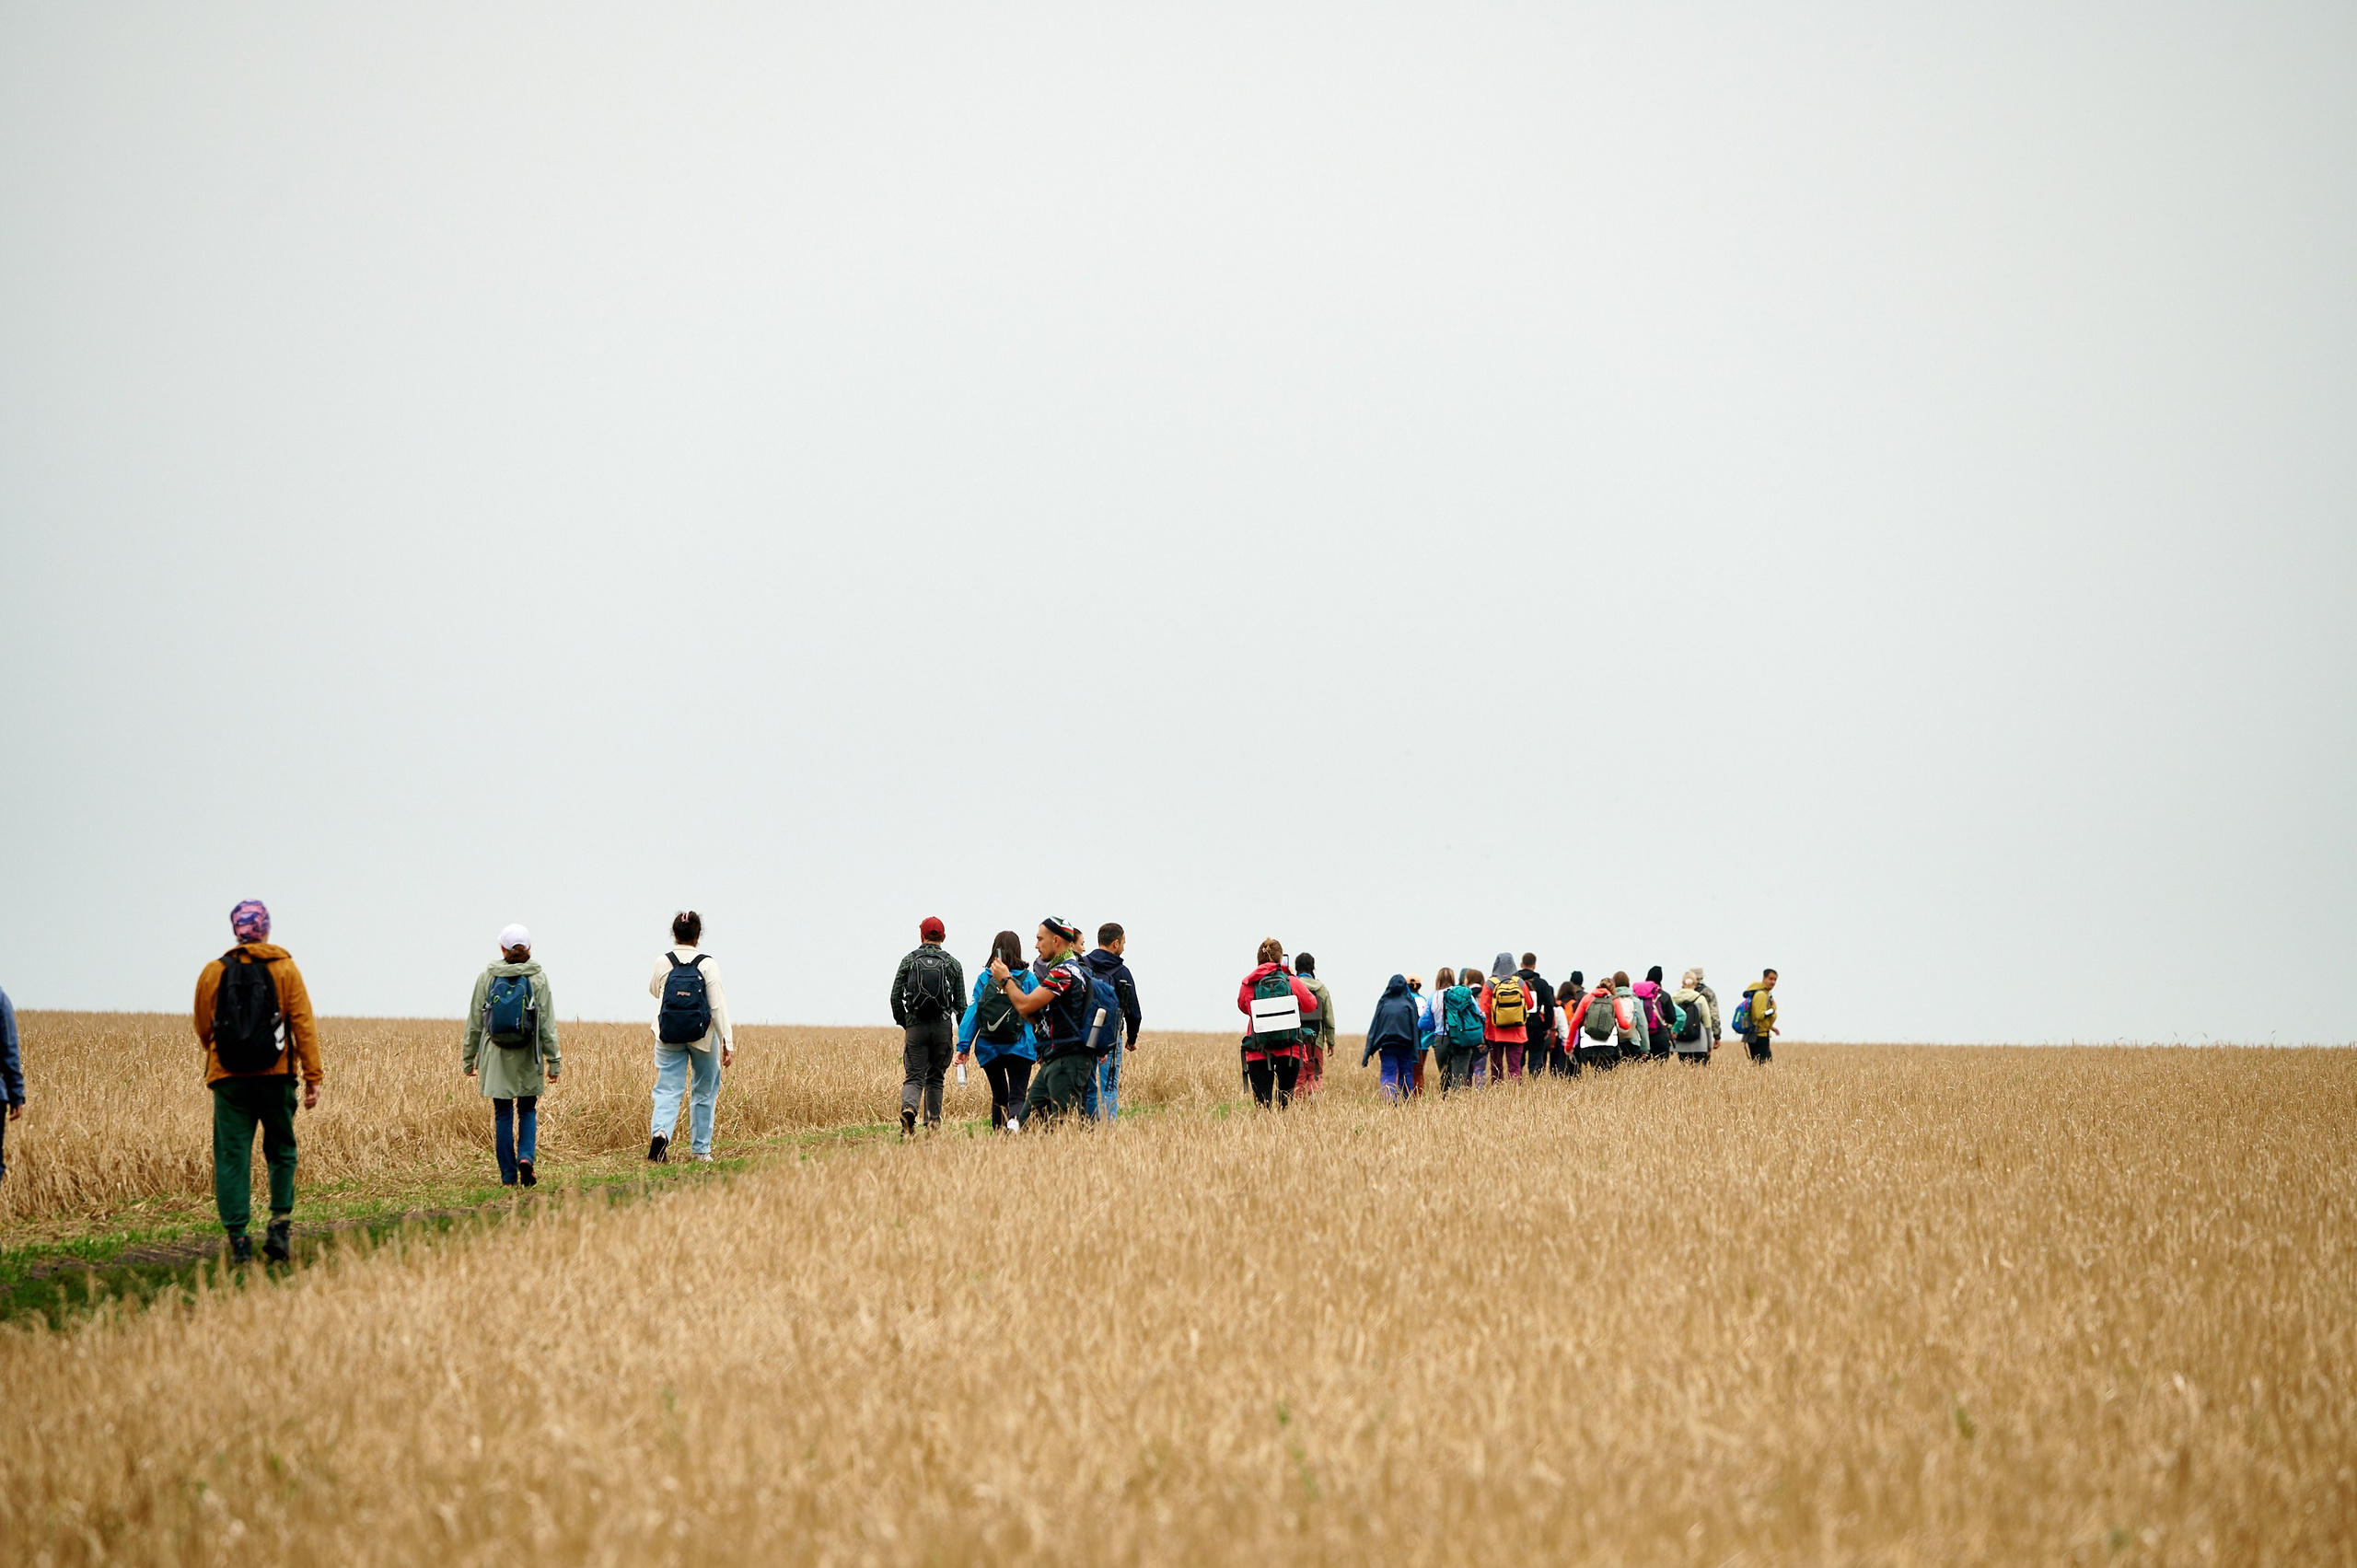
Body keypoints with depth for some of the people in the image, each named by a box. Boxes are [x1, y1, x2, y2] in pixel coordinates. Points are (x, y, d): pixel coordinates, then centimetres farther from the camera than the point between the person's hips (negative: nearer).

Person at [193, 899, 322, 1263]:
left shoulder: (213, 973, 7)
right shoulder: (284, 968, 2)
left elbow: (203, 1030, 16)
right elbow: (304, 1025, -3)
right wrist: (313, 1077, -3)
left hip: (228, 1079, 1)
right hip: (275, 1075, -1)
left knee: (232, 1157, 0)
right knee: (281, 1151, 13)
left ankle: (238, 1238, -7)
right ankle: (280, 1224, 1)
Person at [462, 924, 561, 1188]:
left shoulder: (487, 976, -1)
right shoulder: (538, 978, -3)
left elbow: (475, 1021, 3)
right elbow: (548, 1024, -3)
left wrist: (469, 1058, 12)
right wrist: (553, 1061, 2)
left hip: (496, 1057, 0)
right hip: (528, 1057, 0)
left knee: (503, 1115, 6)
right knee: (528, 1110, 14)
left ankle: (508, 1175, 6)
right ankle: (526, 1156, -10)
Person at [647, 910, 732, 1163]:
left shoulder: (662, 963, -3)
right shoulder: (707, 965, -9)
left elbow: (653, 991, 18)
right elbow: (718, 1006, -11)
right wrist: (728, 1042, -8)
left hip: (668, 1037, 1)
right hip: (702, 1036, -1)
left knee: (667, 1089, 0)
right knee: (704, 1092, 14)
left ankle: (660, 1131, -29)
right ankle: (700, 1149, 18)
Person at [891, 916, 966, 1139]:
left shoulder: (909, 961, 3)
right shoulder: (952, 964, 5)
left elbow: (895, 997, 0)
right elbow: (961, 1003, 4)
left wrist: (902, 1023, 15)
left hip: (915, 1026, -1)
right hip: (943, 1026, 1)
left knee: (914, 1077, -1)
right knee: (935, 1078, 14)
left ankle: (908, 1108, -30)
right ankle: (933, 1124, 13)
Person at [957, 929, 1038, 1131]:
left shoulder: (984, 978, 2)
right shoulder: (1028, 978, 0)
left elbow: (972, 1012, -2)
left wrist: (963, 1046, -2)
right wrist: (1041, 1048, 11)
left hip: (989, 1050, 2)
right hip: (1019, 1049, -2)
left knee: (999, 1097, 19)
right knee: (1017, 1097, -7)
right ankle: (1015, 1122, -39)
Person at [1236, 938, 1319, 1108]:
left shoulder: (1248, 985, -2)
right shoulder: (1292, 982, -3)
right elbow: (1311, 1005, 13)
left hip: (1258, 1053, -1)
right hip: (1289, 1050, 1)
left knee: (1263, 1102, -4)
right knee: (1286, 1100, 17)